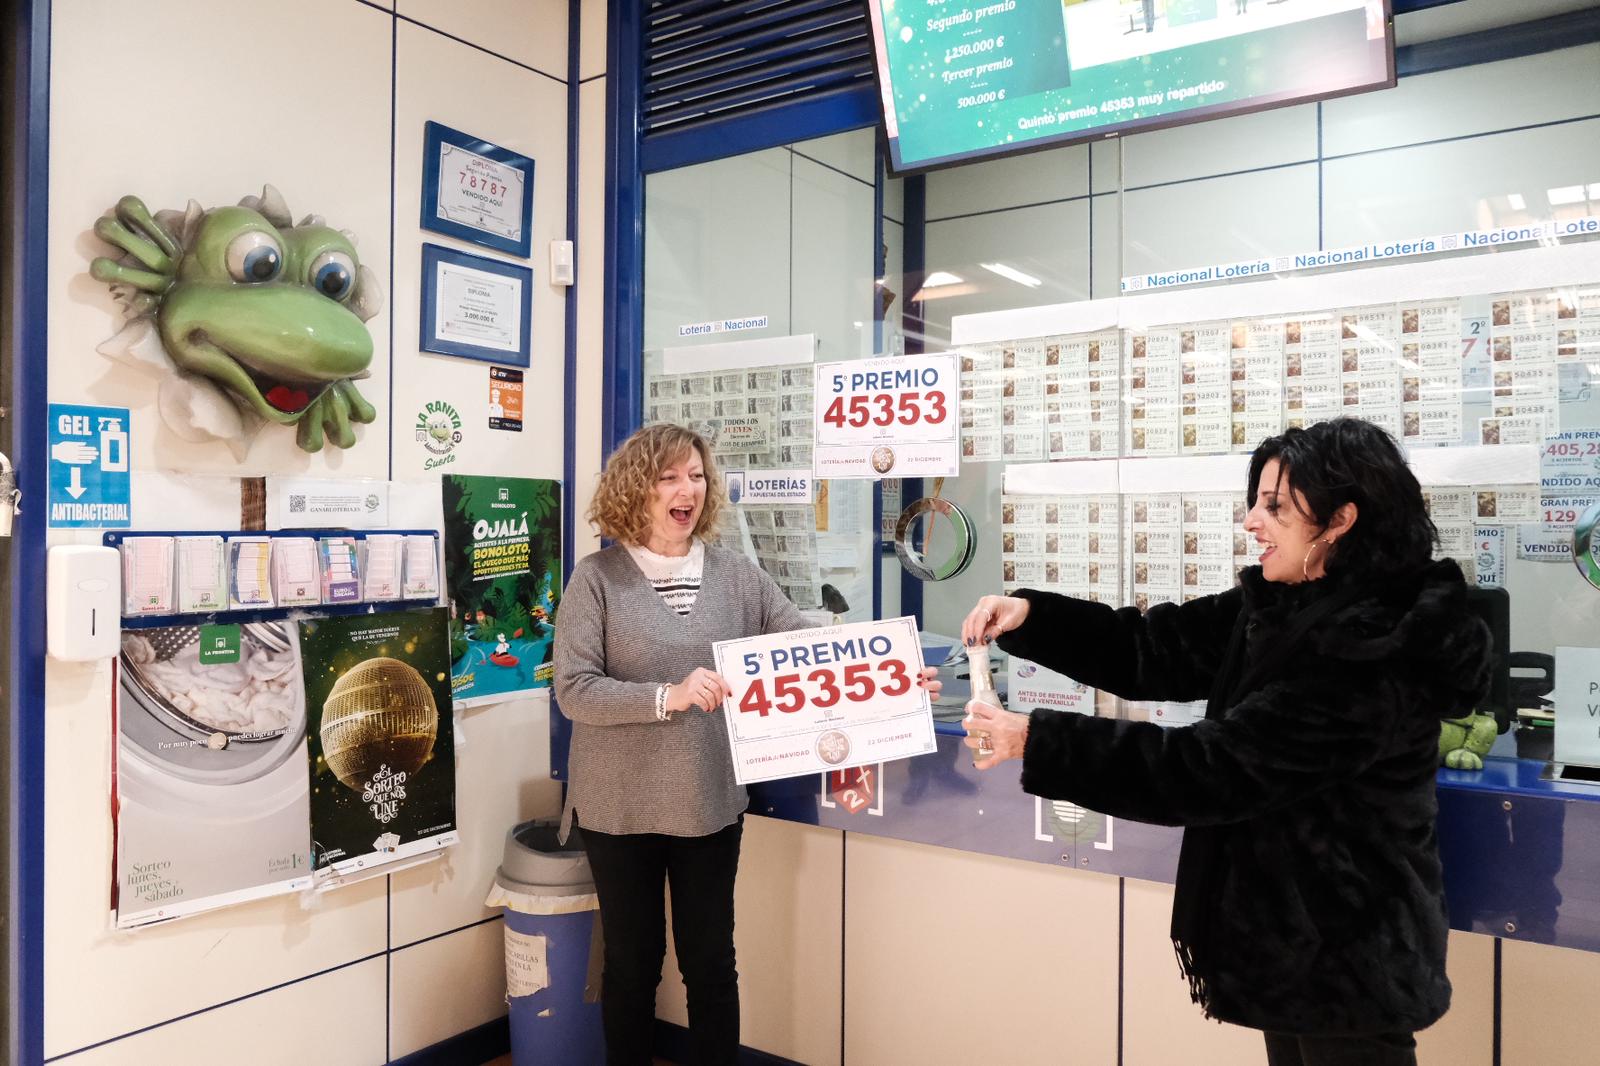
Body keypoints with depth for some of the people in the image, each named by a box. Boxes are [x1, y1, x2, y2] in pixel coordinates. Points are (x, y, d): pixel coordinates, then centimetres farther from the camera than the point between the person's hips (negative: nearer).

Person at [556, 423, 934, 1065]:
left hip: (711, 803, 2)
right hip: (621, 807, -2)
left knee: (711, 962, 14)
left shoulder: (736, 574, 1)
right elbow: (572, 690, -16)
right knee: (633, 961, 15)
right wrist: (669, 696, -28)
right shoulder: (597, 578, -8)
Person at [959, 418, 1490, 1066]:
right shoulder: (1284, 607, 1)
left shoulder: (1369, 654, -26)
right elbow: (1157, 649, 2)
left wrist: (1034, 741, -29)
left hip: (1347, 961, -8)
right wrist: (1029, 616, -12)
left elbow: (1214, 767, -29)